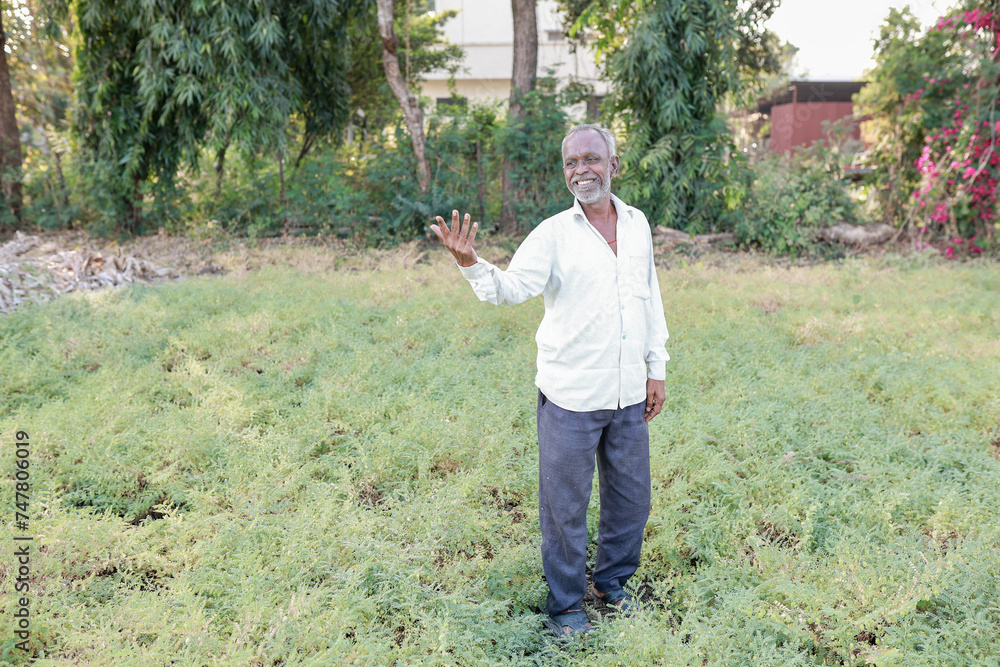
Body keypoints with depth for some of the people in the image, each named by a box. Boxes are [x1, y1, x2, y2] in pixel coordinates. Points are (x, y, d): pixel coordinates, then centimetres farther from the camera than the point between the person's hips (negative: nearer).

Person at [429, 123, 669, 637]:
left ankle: (612, 580, 41)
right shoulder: (554, 234, -9)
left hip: (629, 395, 5)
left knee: (631, 497, 17)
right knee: (565, 503, 7)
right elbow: (512, 287, -22)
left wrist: (656, 369, 14)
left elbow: (650, 300, 14)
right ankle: (565, 603, 27)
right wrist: (472, 265, -43)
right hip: (570, 398, -4)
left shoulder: (638, 225, 6)